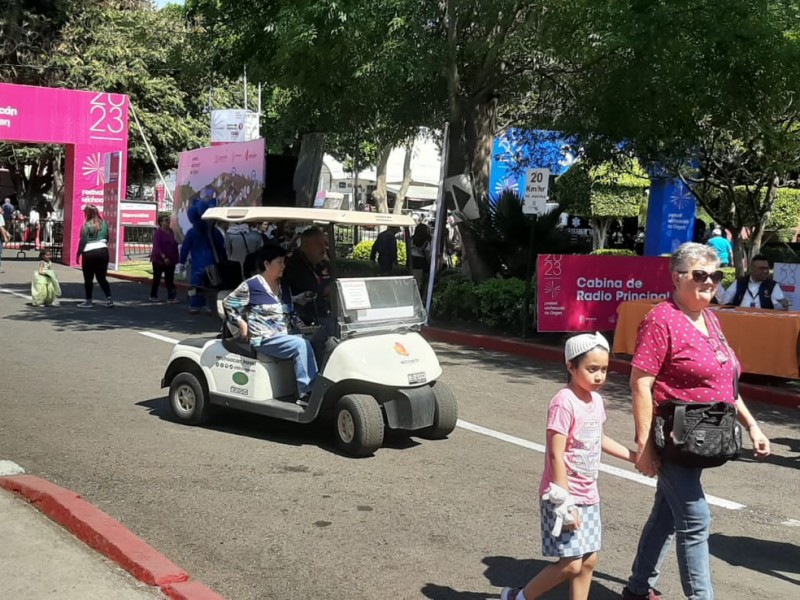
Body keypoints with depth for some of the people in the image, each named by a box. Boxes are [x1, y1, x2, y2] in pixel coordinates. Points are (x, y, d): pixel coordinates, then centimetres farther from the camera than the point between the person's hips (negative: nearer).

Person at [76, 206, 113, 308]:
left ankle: (88, 301, 7)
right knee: (102, 277, 10)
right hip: (103, 251, 5)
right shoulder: (104, 223, 7)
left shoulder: (87, 225, -10)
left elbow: (83, 241, -11)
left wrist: (78, 254, -3)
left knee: (88, 278, 4)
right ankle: (109, 299, 0)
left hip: (89, 253, -5)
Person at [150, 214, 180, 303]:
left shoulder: (171, 232, 8)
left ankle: (171, 297, -2)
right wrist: (164, 257, -30)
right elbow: (156, 247, -21)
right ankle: (153, 296, 19)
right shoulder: (158, 233, -12)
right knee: (157, 278, 7)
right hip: (159, 260, -5)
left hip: (170, 260, 5)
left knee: (169, 279, 1)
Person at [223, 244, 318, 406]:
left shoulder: (284, 287, 16)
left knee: (310, 341, -20)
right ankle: (307, 393, -30)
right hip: (263, 338, -7)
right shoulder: (251, 285, -4)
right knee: (300, 345, -28)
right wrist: (241, 323, -5)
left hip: (282, 336, 7)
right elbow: (228, 303, 2)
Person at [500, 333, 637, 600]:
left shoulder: (596, 400, 5)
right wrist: (564, 503, -22)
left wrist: (635, 456, 25)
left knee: (589, 560, 10)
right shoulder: (564, 403, -21)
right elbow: (556, 455, -22)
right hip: (565, 497, -8)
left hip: (588, 496, 8)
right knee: (571, 564, -6)